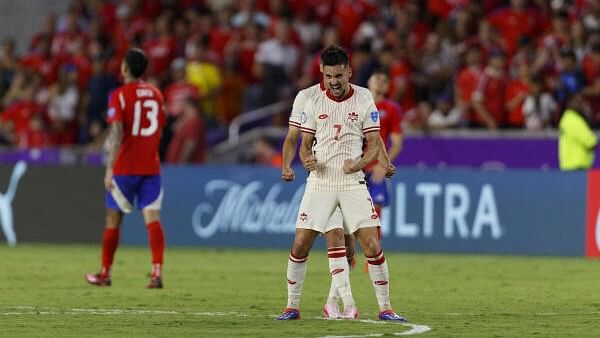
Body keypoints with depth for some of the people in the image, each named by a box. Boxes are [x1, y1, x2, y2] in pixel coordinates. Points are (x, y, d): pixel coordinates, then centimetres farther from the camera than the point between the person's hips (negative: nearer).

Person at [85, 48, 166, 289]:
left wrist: (110, 168, -22)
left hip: (125, 167, -4)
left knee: (113, 219, 10)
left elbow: (117, 133, -18)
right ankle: (157, 272, -19)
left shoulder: (120, 95, -8)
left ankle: (105, 273, 20)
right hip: (151, 167, 4)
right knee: (152, 217, -4)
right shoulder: (155, 94, 8)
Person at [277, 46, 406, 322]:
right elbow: (305, 144, 9)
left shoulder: (364, 100, 0)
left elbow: (374, 144, 2)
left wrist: (360, 163, -18)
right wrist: (307, 159, -14)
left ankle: (385, 308, 1)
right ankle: (292, 307, 10)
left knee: (372, 246, -9)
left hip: (353, 183, -1)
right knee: (300, 245, -3)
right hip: (319, 183, 1)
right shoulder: (314, 102, 4)